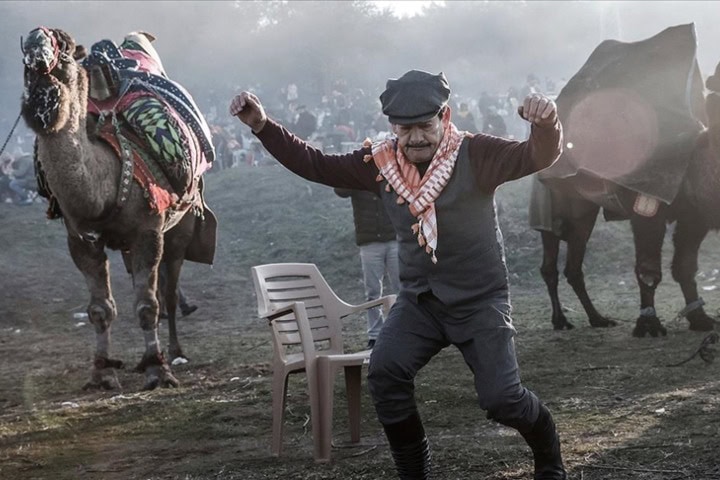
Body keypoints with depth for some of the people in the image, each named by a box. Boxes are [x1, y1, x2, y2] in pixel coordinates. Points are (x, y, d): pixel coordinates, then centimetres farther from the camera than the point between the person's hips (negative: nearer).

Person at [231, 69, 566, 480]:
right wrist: (263, 126, -11)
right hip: (420, 299, 4)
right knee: (385, 373, -18)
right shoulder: (380, 162, -4)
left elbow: (539, 157, -29)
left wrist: (546, 124, -53)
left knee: (502, 397, -10)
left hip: (480, 301, -4)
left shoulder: (475, 155, -17)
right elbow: (317, 166, 0)